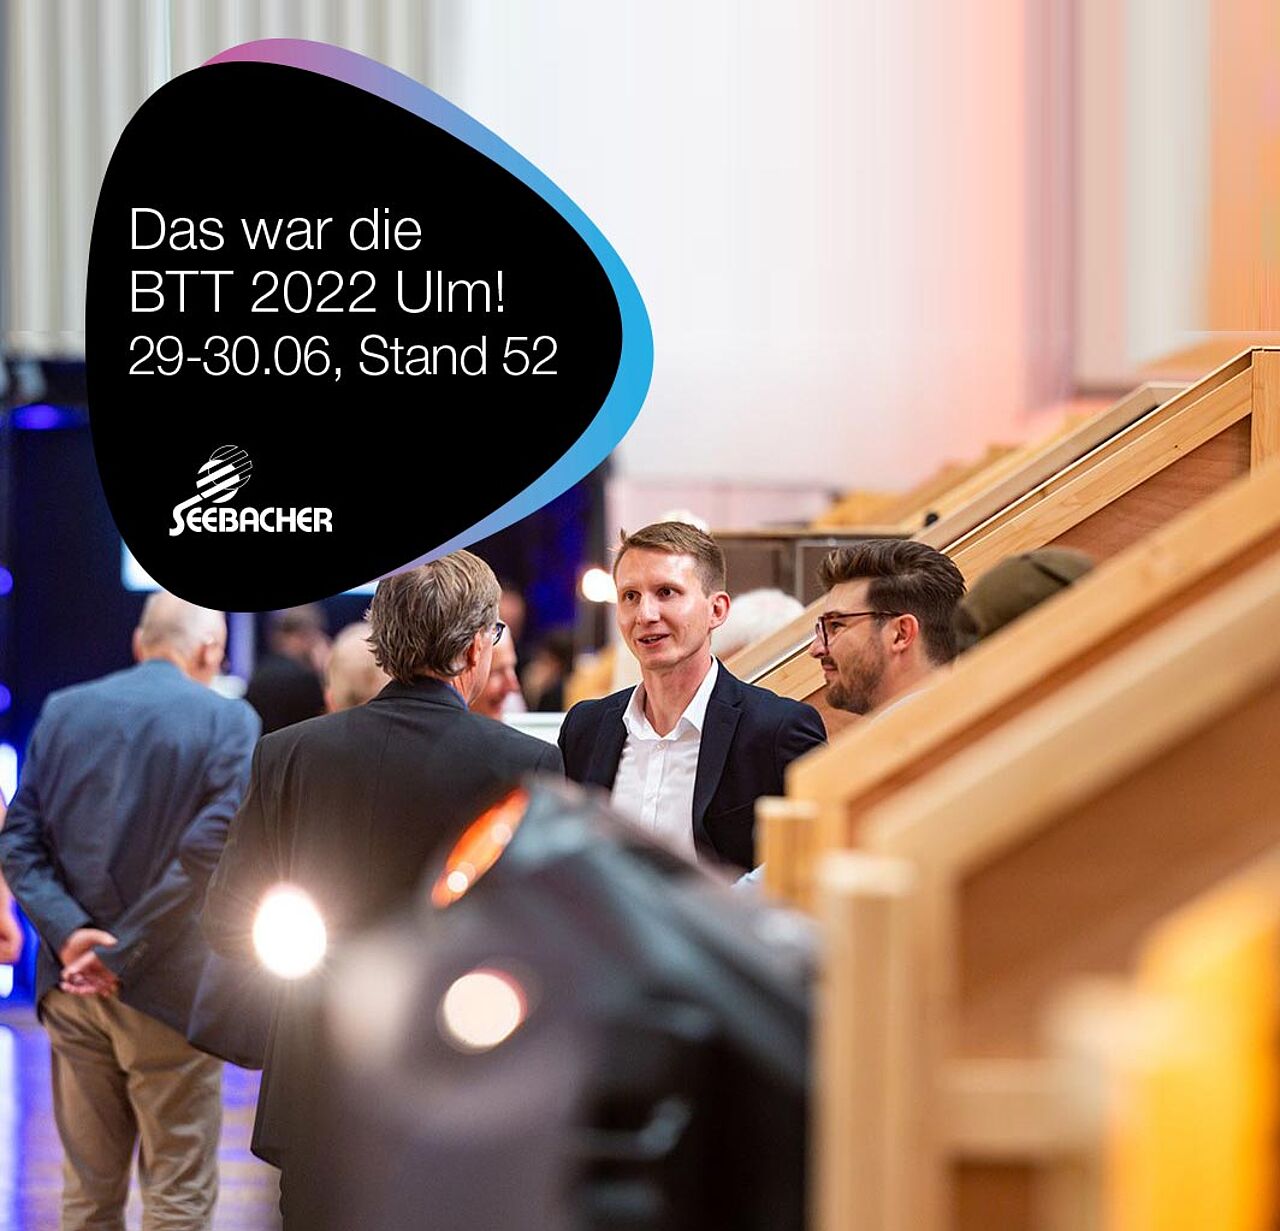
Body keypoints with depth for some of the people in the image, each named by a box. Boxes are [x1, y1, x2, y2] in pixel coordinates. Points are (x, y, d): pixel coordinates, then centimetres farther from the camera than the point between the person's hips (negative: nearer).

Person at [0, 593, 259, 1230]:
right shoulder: (228, 720, -8)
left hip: (74, 982, 4)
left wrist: (68, 931, -9)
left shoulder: (62, 711, 6)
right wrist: (125, 955, -14)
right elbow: (208, 848, -17)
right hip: (169, 987, -4)